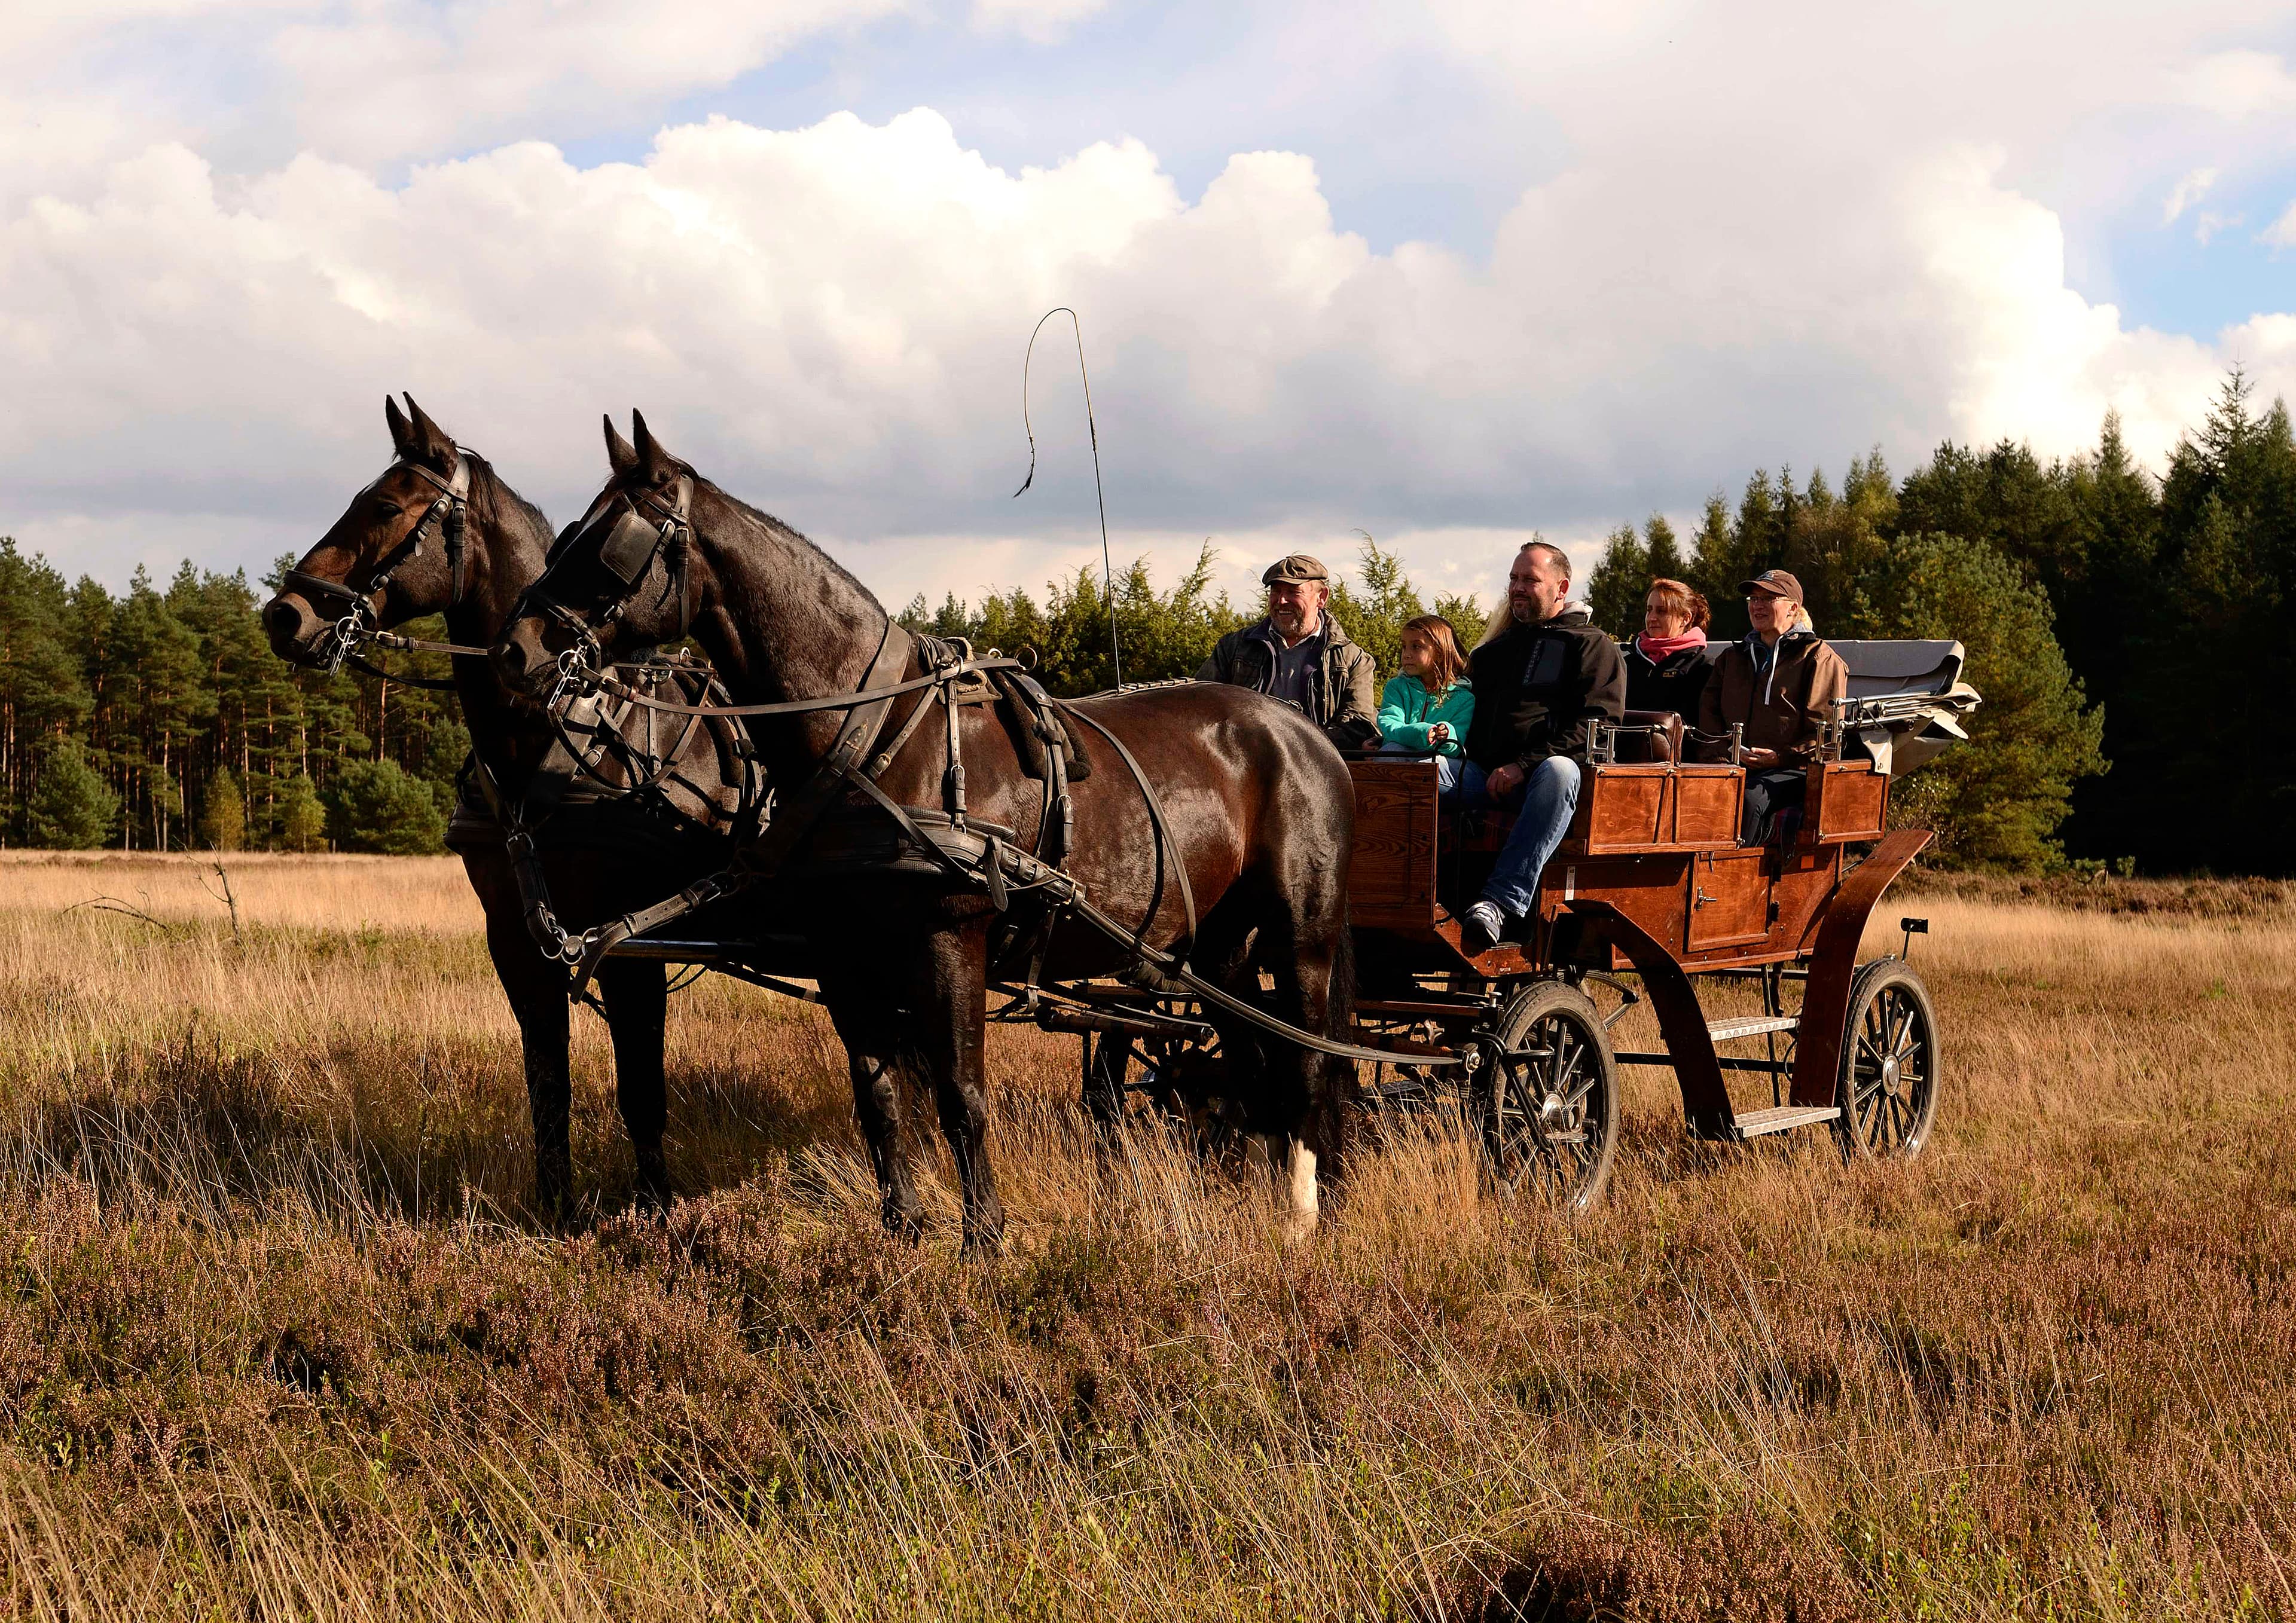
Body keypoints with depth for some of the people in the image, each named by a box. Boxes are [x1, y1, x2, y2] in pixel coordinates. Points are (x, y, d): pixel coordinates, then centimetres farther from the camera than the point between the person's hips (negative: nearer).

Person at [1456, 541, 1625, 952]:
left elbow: (1596, 723, -5)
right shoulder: (1498, 646, 29)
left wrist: (1525, 765, -15)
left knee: (1558, 771, -40)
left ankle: (1503, 902, -51)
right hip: (1484, 772, 6)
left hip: (1541, 767, -6)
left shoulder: (1590, 644, 10)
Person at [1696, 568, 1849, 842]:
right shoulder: (1733, 658, 27)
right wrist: (1720, 755, -2)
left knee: (1750, 798, -38)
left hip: (1793, 771, -4)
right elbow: (1708, 714, 18)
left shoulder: (1819, 658, 9)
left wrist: (1781, 757, -14)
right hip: (1733, 768, 4)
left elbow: (1826, 733, -1)